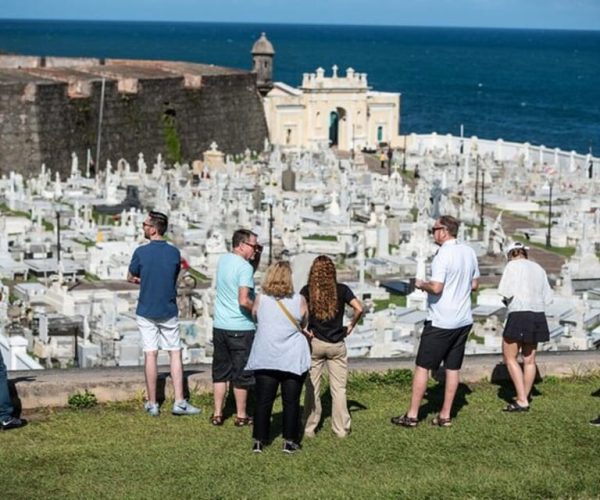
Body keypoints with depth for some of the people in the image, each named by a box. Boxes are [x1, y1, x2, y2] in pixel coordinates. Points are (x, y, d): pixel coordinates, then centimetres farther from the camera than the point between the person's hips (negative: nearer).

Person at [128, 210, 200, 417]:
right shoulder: (174, 252, -2)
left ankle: (152, 404, 6)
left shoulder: (141, 252, -10)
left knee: (150, 355, 2)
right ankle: (179, 402, 2)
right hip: (169, 311, 1)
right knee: (175, 353, 6)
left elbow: (131, 278, 3)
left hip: (146, 311, -1)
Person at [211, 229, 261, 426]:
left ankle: (217, 414, 15)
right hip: (241, 328, -7)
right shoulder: (244, 267, -16)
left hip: (219, 326, 7)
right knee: (241, 373, 5)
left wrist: (257, 257, 9)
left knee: (220, 371, 13)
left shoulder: (223, 260, 8)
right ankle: (241, 415, 14)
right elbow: (244, 301, -25)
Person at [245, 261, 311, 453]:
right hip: (293, 359, -1)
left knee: (263, 401, 6)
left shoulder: (260, 299, -4)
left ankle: (259, 441, 7)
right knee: (291, 401, 7)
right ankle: (290, 441, 9)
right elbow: (304, 324, 8)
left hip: (265, 358, 1)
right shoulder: (299, 300, -5)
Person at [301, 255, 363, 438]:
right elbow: (359, 308, -13)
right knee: (338, 388, 7)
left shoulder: (307, 291, -5)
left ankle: (309, 428, 13)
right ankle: (341, 429, 11)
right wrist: (351, 327, 1)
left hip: (314, 343, 0)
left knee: (312, 387, 9)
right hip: (337, 344, 0)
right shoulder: (341, 290, -3)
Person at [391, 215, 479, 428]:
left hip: (441, 322, -7)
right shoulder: (469, 252, 6)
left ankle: (412, 415, 6)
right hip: (464, 320, 7)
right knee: (453, 368, 11)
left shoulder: (443, 255, -18)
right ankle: (445, 415, 14)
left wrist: (421, 284, -6)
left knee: (422, 367, 2)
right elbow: (474, 284, 15)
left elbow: (436, 288, -24)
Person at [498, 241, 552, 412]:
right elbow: (547, 298, 13)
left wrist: (506, 300, 7)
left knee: (510, 358, 3)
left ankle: (522, 401, -4)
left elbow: (505, 291, -14)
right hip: (538, 316, 6)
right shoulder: (538, 268, 13)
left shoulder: (513, 265, -4)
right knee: (529, 360, 12)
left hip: (519, 315, -6)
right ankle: (524, 399, 18)